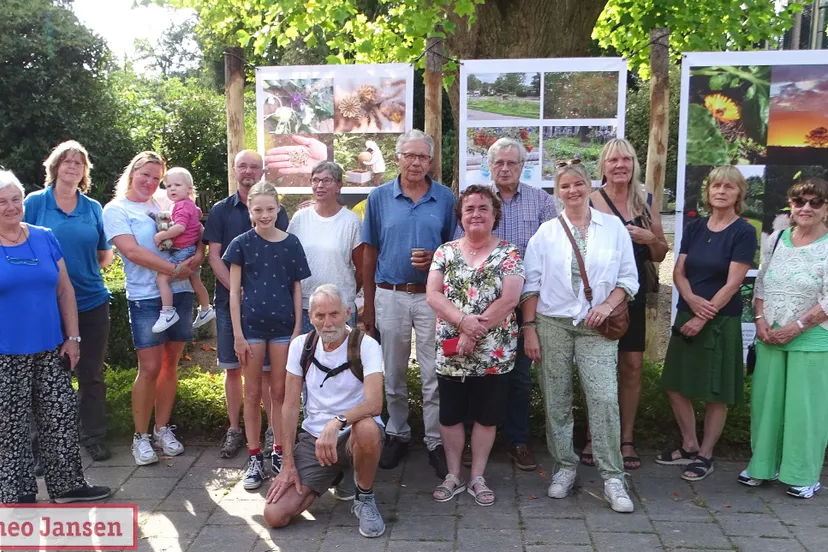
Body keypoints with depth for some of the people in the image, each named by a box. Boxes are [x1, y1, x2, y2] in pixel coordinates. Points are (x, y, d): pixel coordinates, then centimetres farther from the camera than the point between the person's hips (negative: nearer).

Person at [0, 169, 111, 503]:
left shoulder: (45, 237, 6)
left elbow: (64, 289, 9)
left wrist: (72, 337, 3)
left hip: (50, 350, 4)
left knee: (61, 418, 10)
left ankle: (67, 485, 24)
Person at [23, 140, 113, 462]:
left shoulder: (93, 208, 6)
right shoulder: (35, 202, -2)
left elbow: (105, 254, 12)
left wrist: (89, 269, -4)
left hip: (92, 303, 2)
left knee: (91, 375, 10)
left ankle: (93, 437, 23)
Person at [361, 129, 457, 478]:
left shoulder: (445, 198, 1)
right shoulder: (379, 197, 2)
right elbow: (370, 254, 5)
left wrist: (434, 259, -14)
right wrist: (368, 305, 3)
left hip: (431, 295, -1)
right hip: (390, 295, 1)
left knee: (434, 375, 2)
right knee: (394, 375, 12)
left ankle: (436, 442, 14)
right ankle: (397, 435, 28)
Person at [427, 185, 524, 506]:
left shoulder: (508, 253, -2)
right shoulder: (445, 252, 4)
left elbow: (509, 299, -13)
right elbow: (432, 295, -4)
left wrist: (474, 333, -17)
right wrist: (463, 320, -20)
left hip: (494, 355, -2)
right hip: (450, 354, 2)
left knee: (487, 417, 9)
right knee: (450, 416, 10)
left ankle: (477, 478, 25)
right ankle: (453, 476, 27)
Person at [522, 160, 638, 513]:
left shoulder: (613, 227, 5)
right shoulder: (546, 232, 6)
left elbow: (628, 278, 7)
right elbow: (531, 285, 5)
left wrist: (608, 305, -10)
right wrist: (529, 329, -1)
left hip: (596, 327, -1)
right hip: (552, 324, 1)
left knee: (604, 397, -9)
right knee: (556, 400, 6)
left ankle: (612, 477, 2)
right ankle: (565, 468, 21)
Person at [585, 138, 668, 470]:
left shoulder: (645, 203, 8)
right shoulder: (591, 203, -6)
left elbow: (660, 255, 11)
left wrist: (650, 238, -7)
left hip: (633, 297, 4)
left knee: (632, 366, 6)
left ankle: (627, 439, 19)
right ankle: (593, 438, 18)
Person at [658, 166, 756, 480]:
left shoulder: (744, 232, -8)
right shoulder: (695, 228, 7)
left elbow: (733, 283, -14)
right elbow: (678, 272, 4)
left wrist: (704, 318, -16)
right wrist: (693, 299, -15)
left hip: (721, 322, -5)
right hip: (686, 316, 6)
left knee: (716, 393, 4)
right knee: (676, 386, 9)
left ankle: (705, 456, 19)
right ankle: (689, 447, 26)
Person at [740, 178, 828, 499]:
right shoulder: (776, 239, 7)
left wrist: (796, 327, -15)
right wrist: (760, 320, -2)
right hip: (769, 337, 5)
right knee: (765, 401, 11)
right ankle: (763, 465, 26)